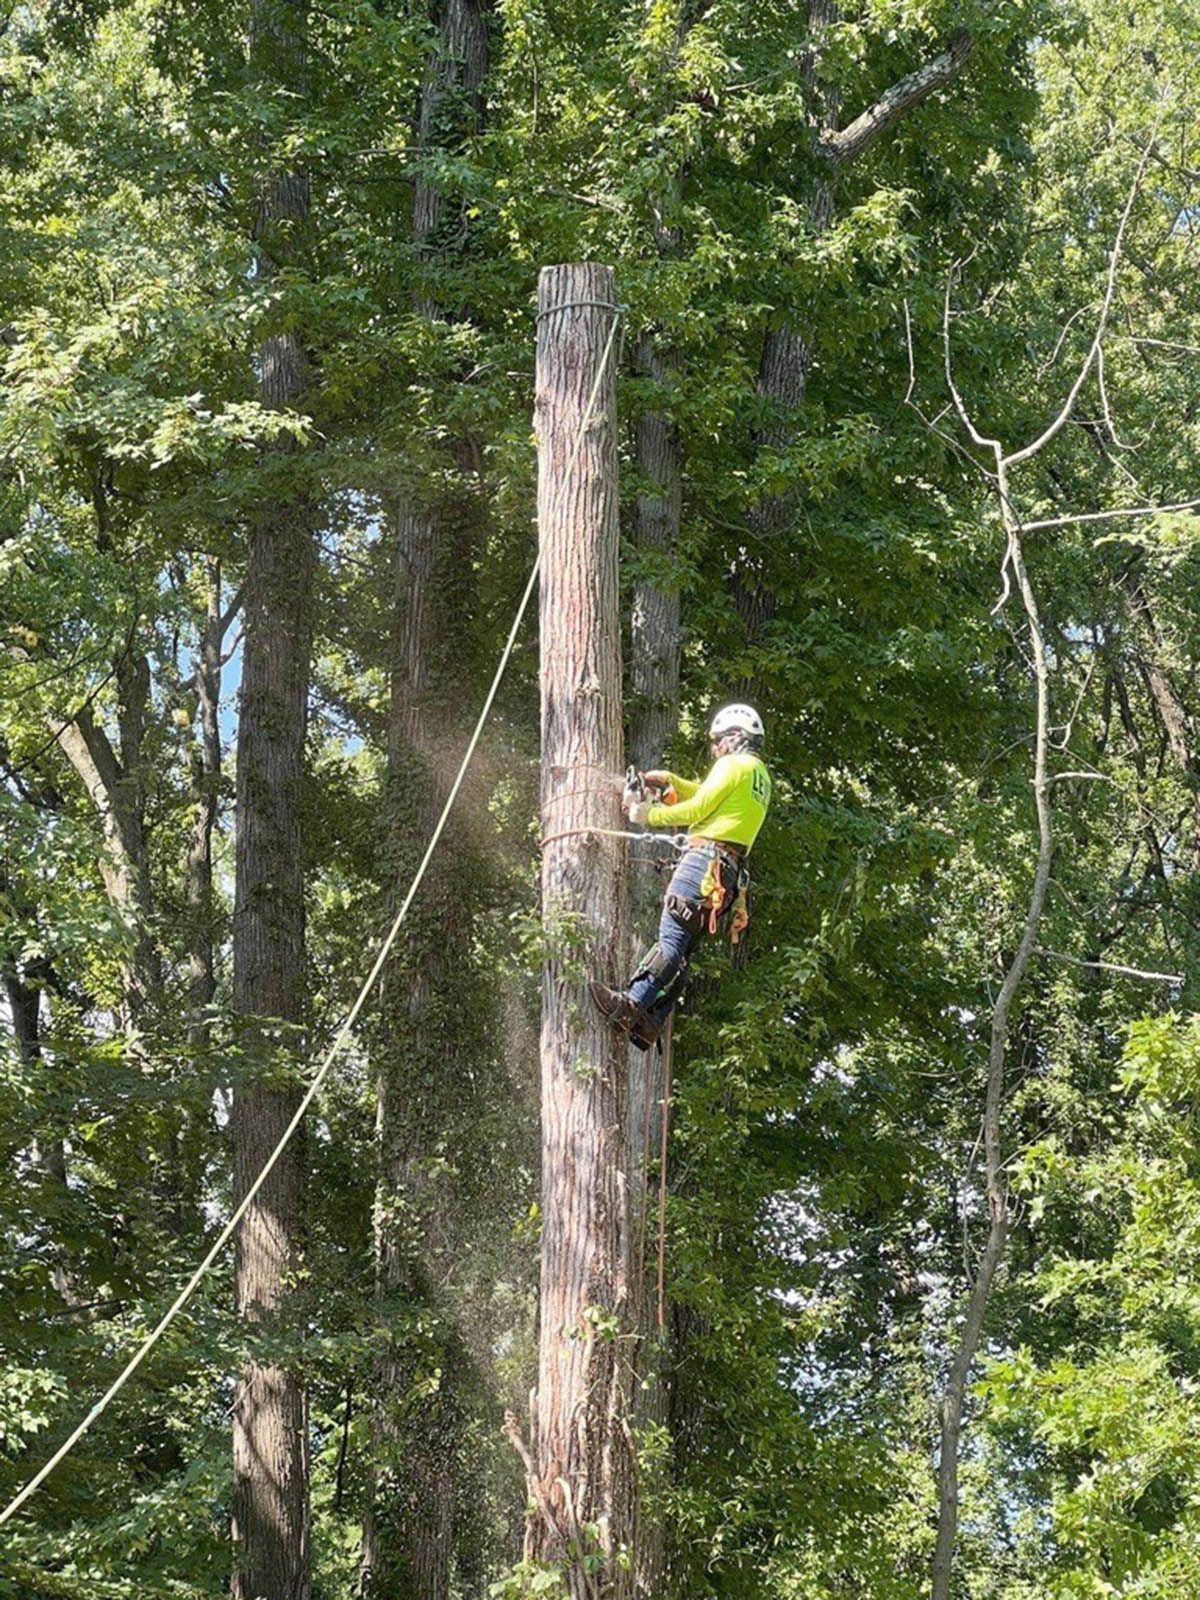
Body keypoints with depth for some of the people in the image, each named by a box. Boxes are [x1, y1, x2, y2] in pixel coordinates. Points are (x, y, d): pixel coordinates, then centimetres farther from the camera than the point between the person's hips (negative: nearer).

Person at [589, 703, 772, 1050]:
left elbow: (698, 810, -5)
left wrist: (649, 814, 6)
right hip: (731, 872, 9)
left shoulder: (734, 765, -1)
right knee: (682, 946, 3)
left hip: (706, 856, -9)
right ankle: (651, 1022, -7)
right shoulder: (760, 777, 28)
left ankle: (632, 1004, -35)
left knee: (672, 936, -22)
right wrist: (669, 781, 31)